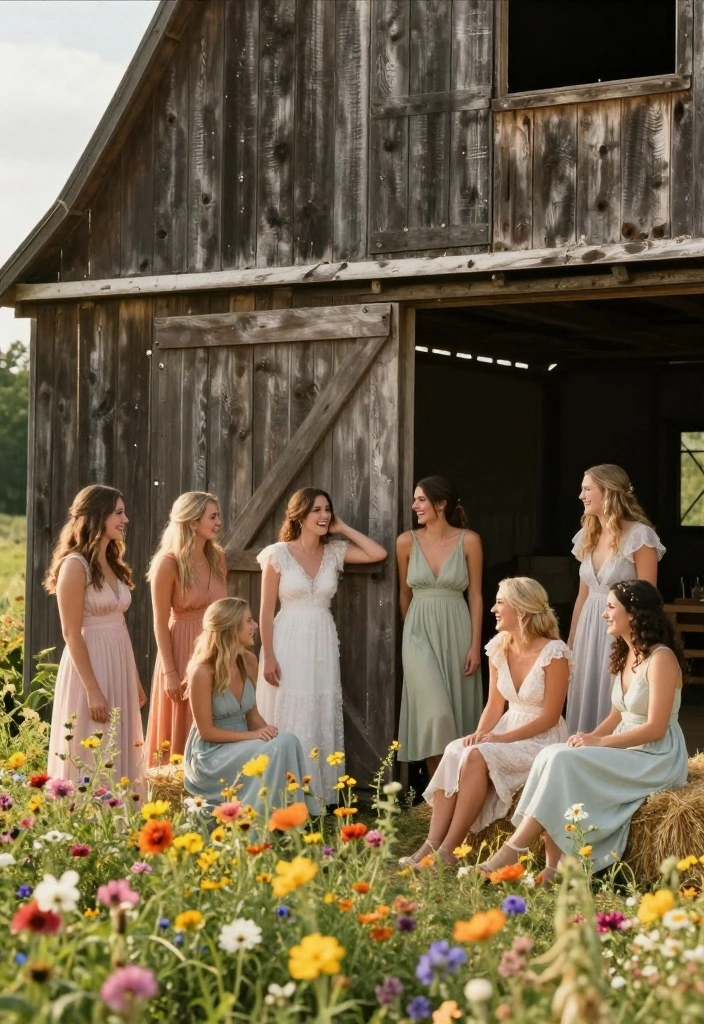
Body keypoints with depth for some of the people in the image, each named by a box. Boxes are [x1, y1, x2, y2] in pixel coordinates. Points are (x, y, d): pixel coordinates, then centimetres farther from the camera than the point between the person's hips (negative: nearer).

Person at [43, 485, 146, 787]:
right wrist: (93, 691, -19)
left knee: (117, 755, 11)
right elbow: (71, 634, -16)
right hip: (89, 664, -8)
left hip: (119, 664, 8)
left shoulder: (113, 564, 12)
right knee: (92, 758, -3)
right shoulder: (75, 565, -12)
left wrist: (135, 680, 15)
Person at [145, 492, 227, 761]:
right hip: (183, 653, -6)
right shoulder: (169, 563, -11)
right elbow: (161, 623, -11)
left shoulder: (217, 558, 7)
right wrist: (170, 671, -15)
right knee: (182, 736, 2)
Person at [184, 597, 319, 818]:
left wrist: (267, 732, -11)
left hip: (241, 747, 6)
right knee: (275, 750, -28)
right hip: (210, 755, -6)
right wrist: (253, 736, -23)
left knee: (288, 741, -23)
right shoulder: (203, 672, -19)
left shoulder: (248, 662, 2)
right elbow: (206, 731, -16)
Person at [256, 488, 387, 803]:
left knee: (323, 720, 7)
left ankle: (321, 796, 15)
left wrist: (343, 528, -1)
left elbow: (379, 554, -4)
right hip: (289, 644, -4)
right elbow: (266, 610, -6)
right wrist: (268, 657, -11)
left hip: (323, 644, 4)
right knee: (290, 721, 0)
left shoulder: (334, 551, 5)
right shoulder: (279, 554, -7)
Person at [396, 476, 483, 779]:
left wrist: (476, 645, -5)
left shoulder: (469, 541, -3)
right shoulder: (407, 541, -1)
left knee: (458, 712, 5)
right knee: (435, 714, -12)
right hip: (420, 633, 0)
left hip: (456, 633, 0)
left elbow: (475, 596, 0)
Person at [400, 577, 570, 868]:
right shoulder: (498, 648, 6)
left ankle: (448, 850, -28)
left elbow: (550, 716, -14)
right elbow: (495, 704, 10)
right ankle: (431, 845, -29)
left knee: (477, 756, -31)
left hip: (541, 739, -6)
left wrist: (502, 738, -21)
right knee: (454, 752, -23)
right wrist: (479, 734, -10)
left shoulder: (554, 652, -15)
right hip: (507, 730, 6)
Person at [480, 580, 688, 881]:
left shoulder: (661, 659, -14)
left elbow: (655, 728, -19)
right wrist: (590, 737, -4)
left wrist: (599, 742, -19)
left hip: (656, 758, -8)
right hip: (626, 750, 8)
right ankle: (554, 867, -26)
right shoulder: (625, 655, 14)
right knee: (552, 755, -18)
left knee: (564, 762, -26)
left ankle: (514, 850, -22)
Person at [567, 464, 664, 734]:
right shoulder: (588, 537, 10)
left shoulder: (639, 536, -12)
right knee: (586, 705, 9)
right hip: (589, 631, 7)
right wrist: (570, 643, 15)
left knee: (615, 710, -3)